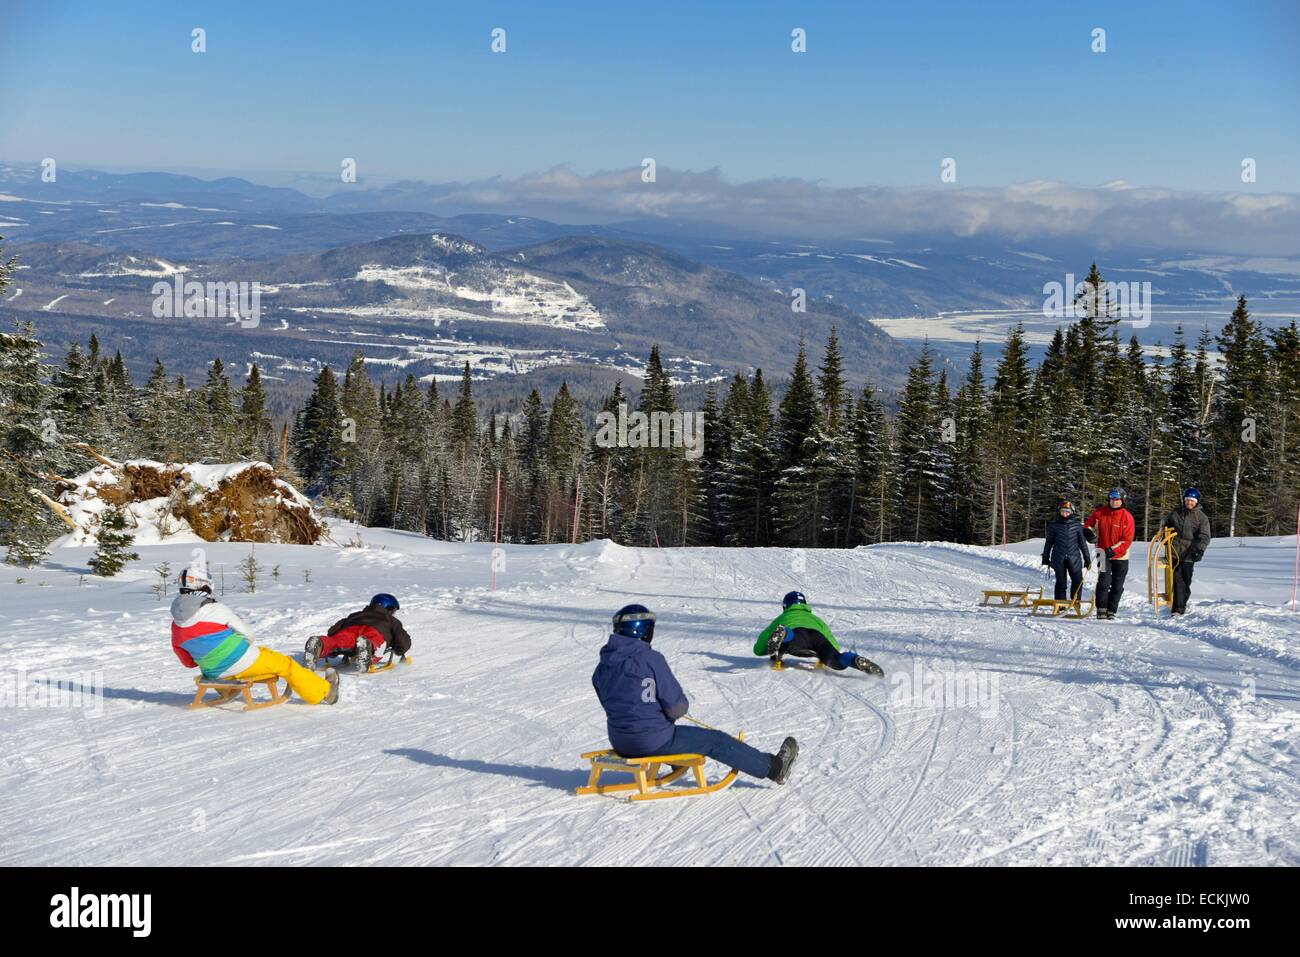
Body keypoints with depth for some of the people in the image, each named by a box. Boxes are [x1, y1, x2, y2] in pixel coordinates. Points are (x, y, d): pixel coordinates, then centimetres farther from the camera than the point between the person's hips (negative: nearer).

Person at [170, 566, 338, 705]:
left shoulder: (176, 624, -3)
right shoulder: (215, 609, -20)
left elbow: (188, 661, 8)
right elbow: (248, 635, -8)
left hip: (213, 673, 7)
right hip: (243, 664, -7)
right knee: (285, 664, 12)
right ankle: (324, 691, 23)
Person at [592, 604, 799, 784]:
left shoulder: (603, 665, 0)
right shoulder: (651, 659, -20)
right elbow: (676, 707, -19)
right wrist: (680, 705, 6)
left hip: (619, 742, 7)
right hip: (653, 741, -7)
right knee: (715, 741, 8)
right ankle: (773, 767, 20)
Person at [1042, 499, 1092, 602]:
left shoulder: (1077, 526, 5)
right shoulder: (1054, 526, 4)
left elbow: (1083, 543, 10)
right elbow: (1048, 543, 11)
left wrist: (1087, 558, 10)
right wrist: (1045, 557, 12)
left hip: (1074, 558, 1)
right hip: (1059, 558, -1)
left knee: (1078, 580, -3)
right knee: (1061, 582, 2)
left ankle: (1076, 601, 13)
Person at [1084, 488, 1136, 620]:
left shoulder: (1127, 517, -8)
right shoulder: (1099, 513, -4)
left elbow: (1127, 540, -10)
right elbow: (1088, 524, 12)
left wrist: (1114, 550, -20)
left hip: (1120, 556, 0)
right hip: (1103, 554, 0)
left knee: (1117, 586, 5)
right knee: (1104, 582, -12)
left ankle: (1111, 611, 15)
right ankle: (1101, 609, -7)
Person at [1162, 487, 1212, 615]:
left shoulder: (1201, 517, -1)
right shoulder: (1176, 512, 8)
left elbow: (1204, 536, -8)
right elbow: (1166, 523, 28)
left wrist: (1200, 549, -23)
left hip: (1189, 555, -1)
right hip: (1174, 552, 1)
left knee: (1186, 581, 4)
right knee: (1177, 579, -6)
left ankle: (1181, 606, 16)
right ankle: (1178, 608, -3)